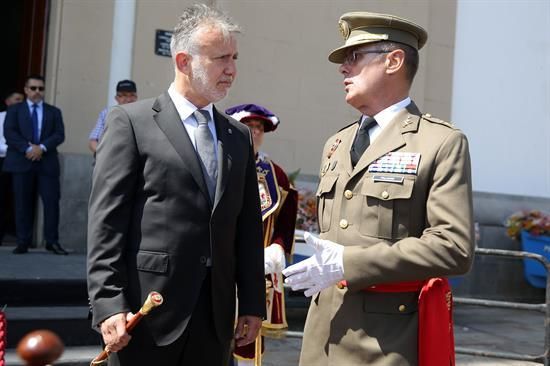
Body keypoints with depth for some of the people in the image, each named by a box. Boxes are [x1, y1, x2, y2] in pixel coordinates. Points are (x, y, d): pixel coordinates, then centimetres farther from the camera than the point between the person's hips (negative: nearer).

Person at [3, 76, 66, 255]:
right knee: (22, 203, 0)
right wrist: (27, 148, -15)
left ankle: (52, 241, 0)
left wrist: (42, 147, -13)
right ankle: (23, 242, 5)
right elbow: (9, 132, -2)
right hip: (21, 161, -1)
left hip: (47, 163, 1)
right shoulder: (14, 109, 12)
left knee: (52, 201, -5)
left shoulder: (54, 111, 15)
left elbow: (59, 135, 3)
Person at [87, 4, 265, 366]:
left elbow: (248, 226, 13)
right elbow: (106, 221, -7)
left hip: (215, 313, 5)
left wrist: (253, 302, 9)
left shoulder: (240, 136, 13)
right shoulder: (131, 121, -2)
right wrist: (109, 304, -14)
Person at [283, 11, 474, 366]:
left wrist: (348, 263, -18)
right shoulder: (336, 145, 14)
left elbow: (454, 247, -17)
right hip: (326, 327, 6)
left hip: (391, 335, -6)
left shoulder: (442, 142, -8)